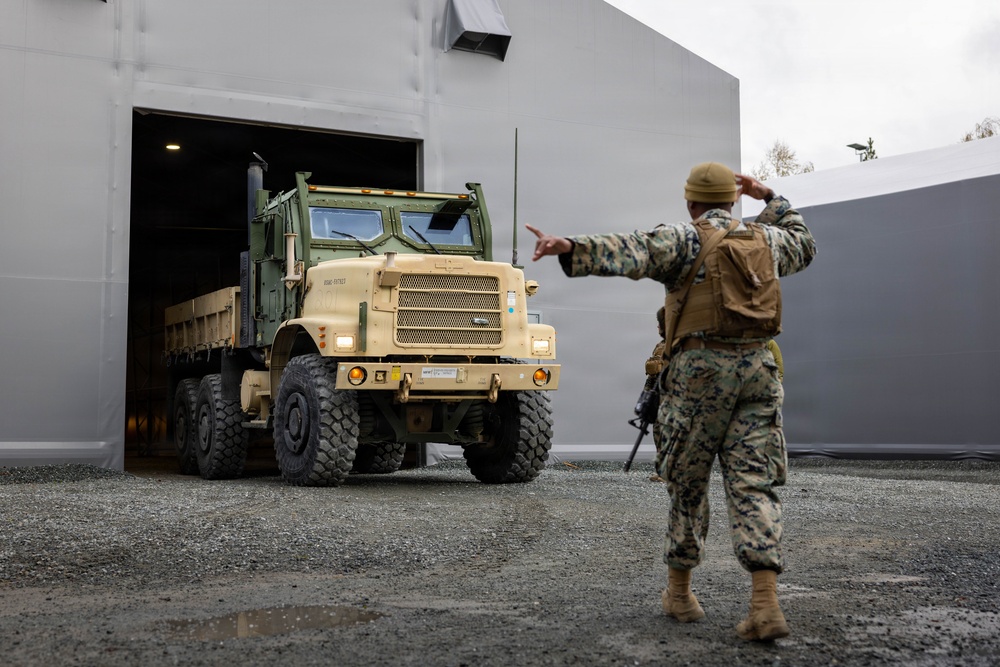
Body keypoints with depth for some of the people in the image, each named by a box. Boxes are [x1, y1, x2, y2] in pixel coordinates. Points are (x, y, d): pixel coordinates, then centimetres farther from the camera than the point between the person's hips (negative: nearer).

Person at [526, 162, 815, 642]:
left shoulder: (685, 238, -1)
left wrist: (570, 247, -33)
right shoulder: (764, 239, 15)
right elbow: (802, 245, 39)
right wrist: (769, 198, 46)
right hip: (758, 369, 4)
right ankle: (765, 605, -11)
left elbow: (631, 251, -20)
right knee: (754, 485, 0)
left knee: (686, 481, 11)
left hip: (701, 368, -3)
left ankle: (679, 591, 24)